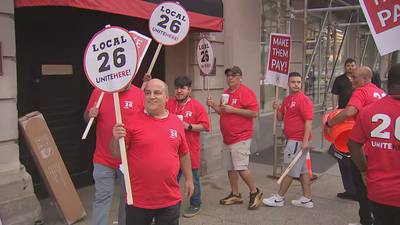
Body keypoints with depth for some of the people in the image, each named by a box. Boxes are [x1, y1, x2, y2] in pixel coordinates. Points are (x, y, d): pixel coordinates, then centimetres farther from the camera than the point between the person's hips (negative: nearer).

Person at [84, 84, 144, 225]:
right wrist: (91, 115, -12)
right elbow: (86, 117, 11)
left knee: (128, 198, 14)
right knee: (102, 199, 5)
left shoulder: (140, 94, -4)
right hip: (103, 159, 0)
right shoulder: (99, 92, 0)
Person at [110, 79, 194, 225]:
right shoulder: (132, 121, -7)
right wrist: (116, 139, -25)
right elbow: (116, 154, -6)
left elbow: (184, 154, 14)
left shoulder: (176, 122, 4)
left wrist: (189, 179, 16)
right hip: (138, 200, -2)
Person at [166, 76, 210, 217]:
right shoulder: (169, 103, 3)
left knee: (193, 179, 9)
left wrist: (188, 126, -18)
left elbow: (205, 126, -7)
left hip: (190, 149, -3)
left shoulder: (197, 106, -5)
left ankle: (195, 206, 25)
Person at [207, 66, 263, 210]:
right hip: (227, 138, 8)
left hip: (241, 138, -8)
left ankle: (255, 192, 10)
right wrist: (213, 105, 5)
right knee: (230, 168, 12)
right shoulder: (226, 93, 15)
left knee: (241, 167, -10)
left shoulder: (246, 92, -10)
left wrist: (233, 110, -20)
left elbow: (254, 113, -18)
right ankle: (235, 195, 24)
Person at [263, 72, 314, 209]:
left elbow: (308, 121, -19)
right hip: (292, 140, 9)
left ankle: (279, 198, 9)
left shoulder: (303, 100, -13)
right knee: (302, 170, 13)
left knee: (290, 170, 0)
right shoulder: (287, 100, 14)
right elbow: (280, 118, 19)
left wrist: (305, 140, -24)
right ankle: (307, 199, 21)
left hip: (298, 141, -9)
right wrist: (277, 109, -2)